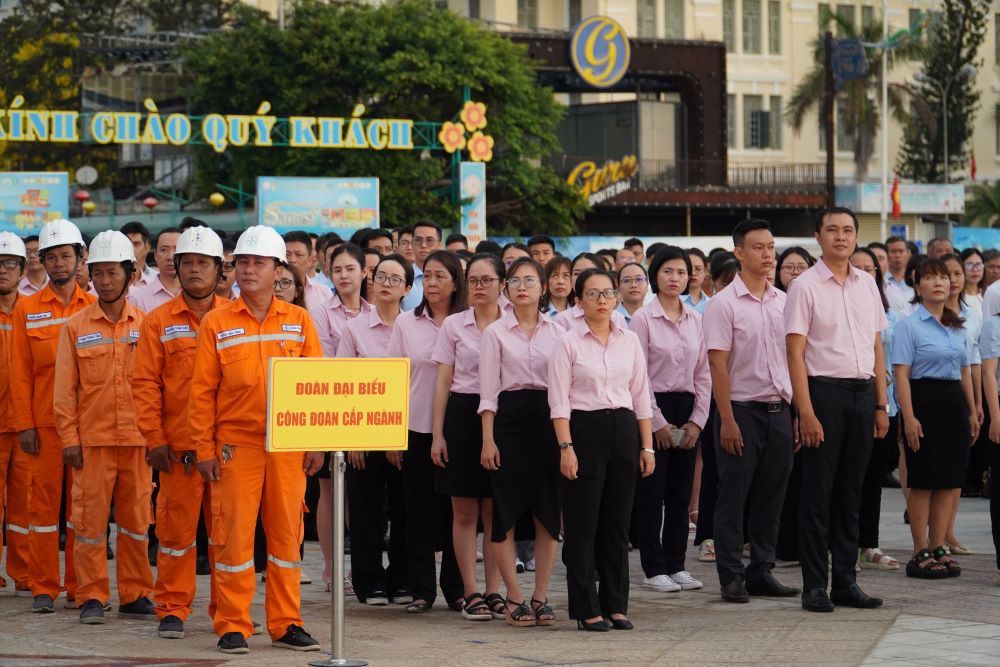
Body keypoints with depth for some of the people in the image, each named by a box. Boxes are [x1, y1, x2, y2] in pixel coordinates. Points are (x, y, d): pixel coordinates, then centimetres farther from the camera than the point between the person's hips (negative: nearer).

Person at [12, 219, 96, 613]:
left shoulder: (95, 308, 6)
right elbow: (20, 371, 3)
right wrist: (25, 425, -3)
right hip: (44, 422, -1)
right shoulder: (27, 309, 5)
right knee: (44, 501, 1)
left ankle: (79, 587, 12)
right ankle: (43, 589, 7)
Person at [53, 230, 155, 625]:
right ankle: (92, 597, 6)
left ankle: (135, 595, 14)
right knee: (90, 517, -1)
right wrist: (69, 438, -3)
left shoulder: (145, 325, 7)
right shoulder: (76, 327, 5)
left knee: (136, 518, 5)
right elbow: (65, 388, 4)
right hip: (92, 439, -1)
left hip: (137, 437, 1)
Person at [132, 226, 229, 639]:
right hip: (179, 446, -1)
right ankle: (172, 610, 8)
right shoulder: (159, 322, 5)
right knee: (176, 527, 1)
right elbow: (145, 383, 1)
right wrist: (154, 440, -6)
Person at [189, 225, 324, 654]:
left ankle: (286, 624, 12)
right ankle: (232, 627, 5)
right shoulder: (216, 323, 3)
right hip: (236, 445, -1)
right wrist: (204, 449, -3)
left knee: (286, 534, 5)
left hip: (288, 446, 2)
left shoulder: (299, 321, 6)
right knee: (234, 535, -1)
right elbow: (202, 391, 2)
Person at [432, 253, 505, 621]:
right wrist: (438, 434, -2)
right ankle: (471, 594, 4)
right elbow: (443, 382, 4)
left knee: (495, 511, 3)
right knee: (464, 511, 1)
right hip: (463, 414, 0)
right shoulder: (454, 325, 5)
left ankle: (493, 591, 9)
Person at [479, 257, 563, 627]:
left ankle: (540, 597, 9)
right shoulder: (496, 332, 3)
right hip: (510, 419, -2)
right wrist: (488, 439, -8)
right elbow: (488, 390, -1)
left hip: (549, 420, 2)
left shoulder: (557, 332, 9)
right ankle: (514, 599, 4)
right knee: (506, 510, -3)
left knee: (549, 512, 2)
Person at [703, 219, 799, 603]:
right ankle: (731, 577, 6)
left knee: (771, 497, 9)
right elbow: (717, 364, -10)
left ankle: (761, 572, 16)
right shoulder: (724, 304, -7)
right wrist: (727, 420, -15)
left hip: (779, 410, 5)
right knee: (734, 499, 0)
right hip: (742, 410, -5)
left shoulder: (783, 302, 10)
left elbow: (794, 359, 14)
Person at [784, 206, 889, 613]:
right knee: (818, 492, -2)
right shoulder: (805, 287, -5)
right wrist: (806, 412, -15)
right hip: (824, 392, -5)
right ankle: (815, 586, 3)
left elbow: (877, 347, 16)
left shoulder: (867, 285, 12)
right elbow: (795, 352, -9)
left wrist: (881, 404, 10)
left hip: (863, 392, 5)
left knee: (851, 491, 10)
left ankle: (845, 581, 16)